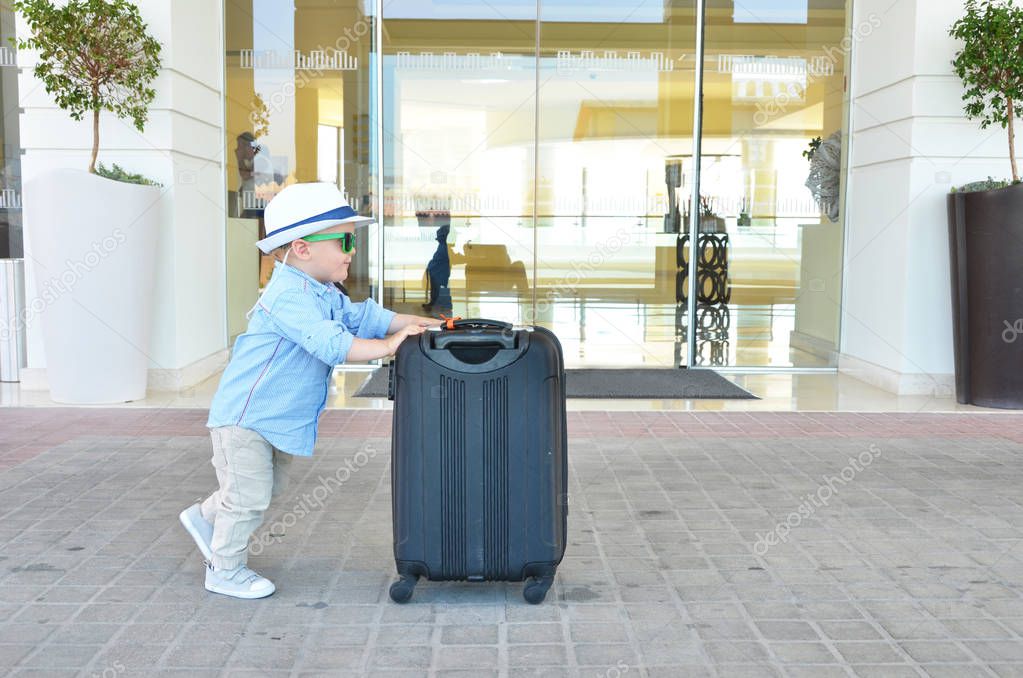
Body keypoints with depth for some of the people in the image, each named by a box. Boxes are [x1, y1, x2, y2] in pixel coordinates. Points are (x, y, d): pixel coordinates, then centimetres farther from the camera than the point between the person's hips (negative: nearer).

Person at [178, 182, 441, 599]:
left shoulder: (324, 294, 7)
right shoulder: (290, 295, -27)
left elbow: (361, 316, 6)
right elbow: (330, 343, -36)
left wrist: (413, 324, -6)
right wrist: (387, 345, -33)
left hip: (276, 417, 10)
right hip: (245, 415, -10)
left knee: (270, 486, 24)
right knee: (249, 495, -1)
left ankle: (206, 518, 43)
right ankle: (225, 571, 16)